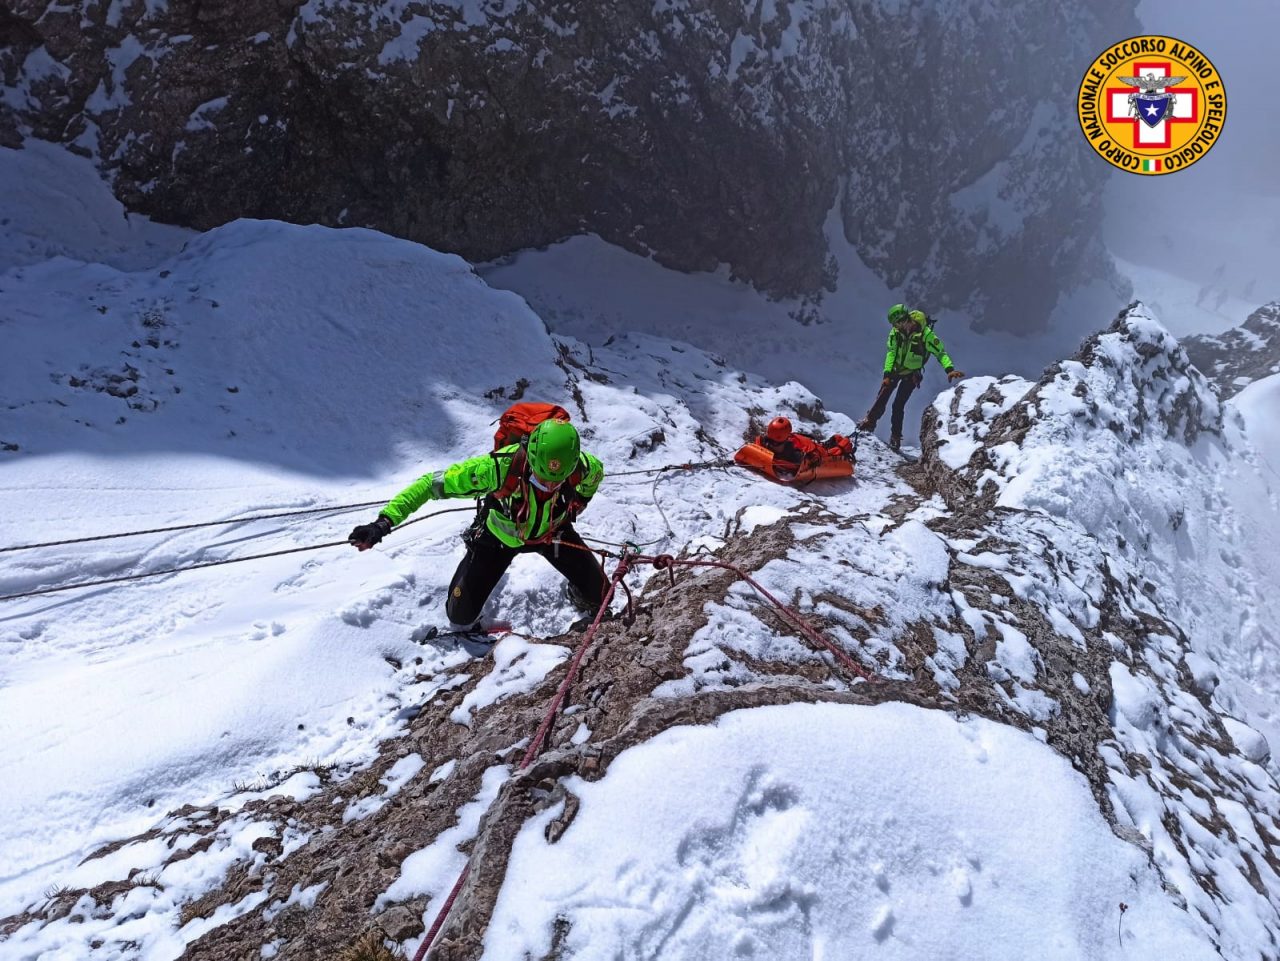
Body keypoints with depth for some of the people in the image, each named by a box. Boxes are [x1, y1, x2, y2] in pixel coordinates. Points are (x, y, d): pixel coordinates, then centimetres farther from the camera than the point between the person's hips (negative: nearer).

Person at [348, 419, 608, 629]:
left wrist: (580, 502, 3)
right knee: (461, 615, 2)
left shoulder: (580, 466, -33)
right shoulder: (500, 466, -42)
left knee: (599, 595, 1)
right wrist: (385, 521, -41)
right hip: (499, 534, -2)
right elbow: (433, 482, -35)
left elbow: (596, 472, -4)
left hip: (552, 532, 2)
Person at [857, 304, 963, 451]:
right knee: (882, 398, 1)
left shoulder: (925, 333, -28)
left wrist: (949, 369, -38)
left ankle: (896, 436, 8)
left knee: (898, 405, -6)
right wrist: (887, 374, -20)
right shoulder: (896, 331, -16)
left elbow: (940, 352, -24)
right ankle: (870, 421, 21)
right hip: (895, 369, 3)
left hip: (911, 374, -3)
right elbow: (891, 352, -12)